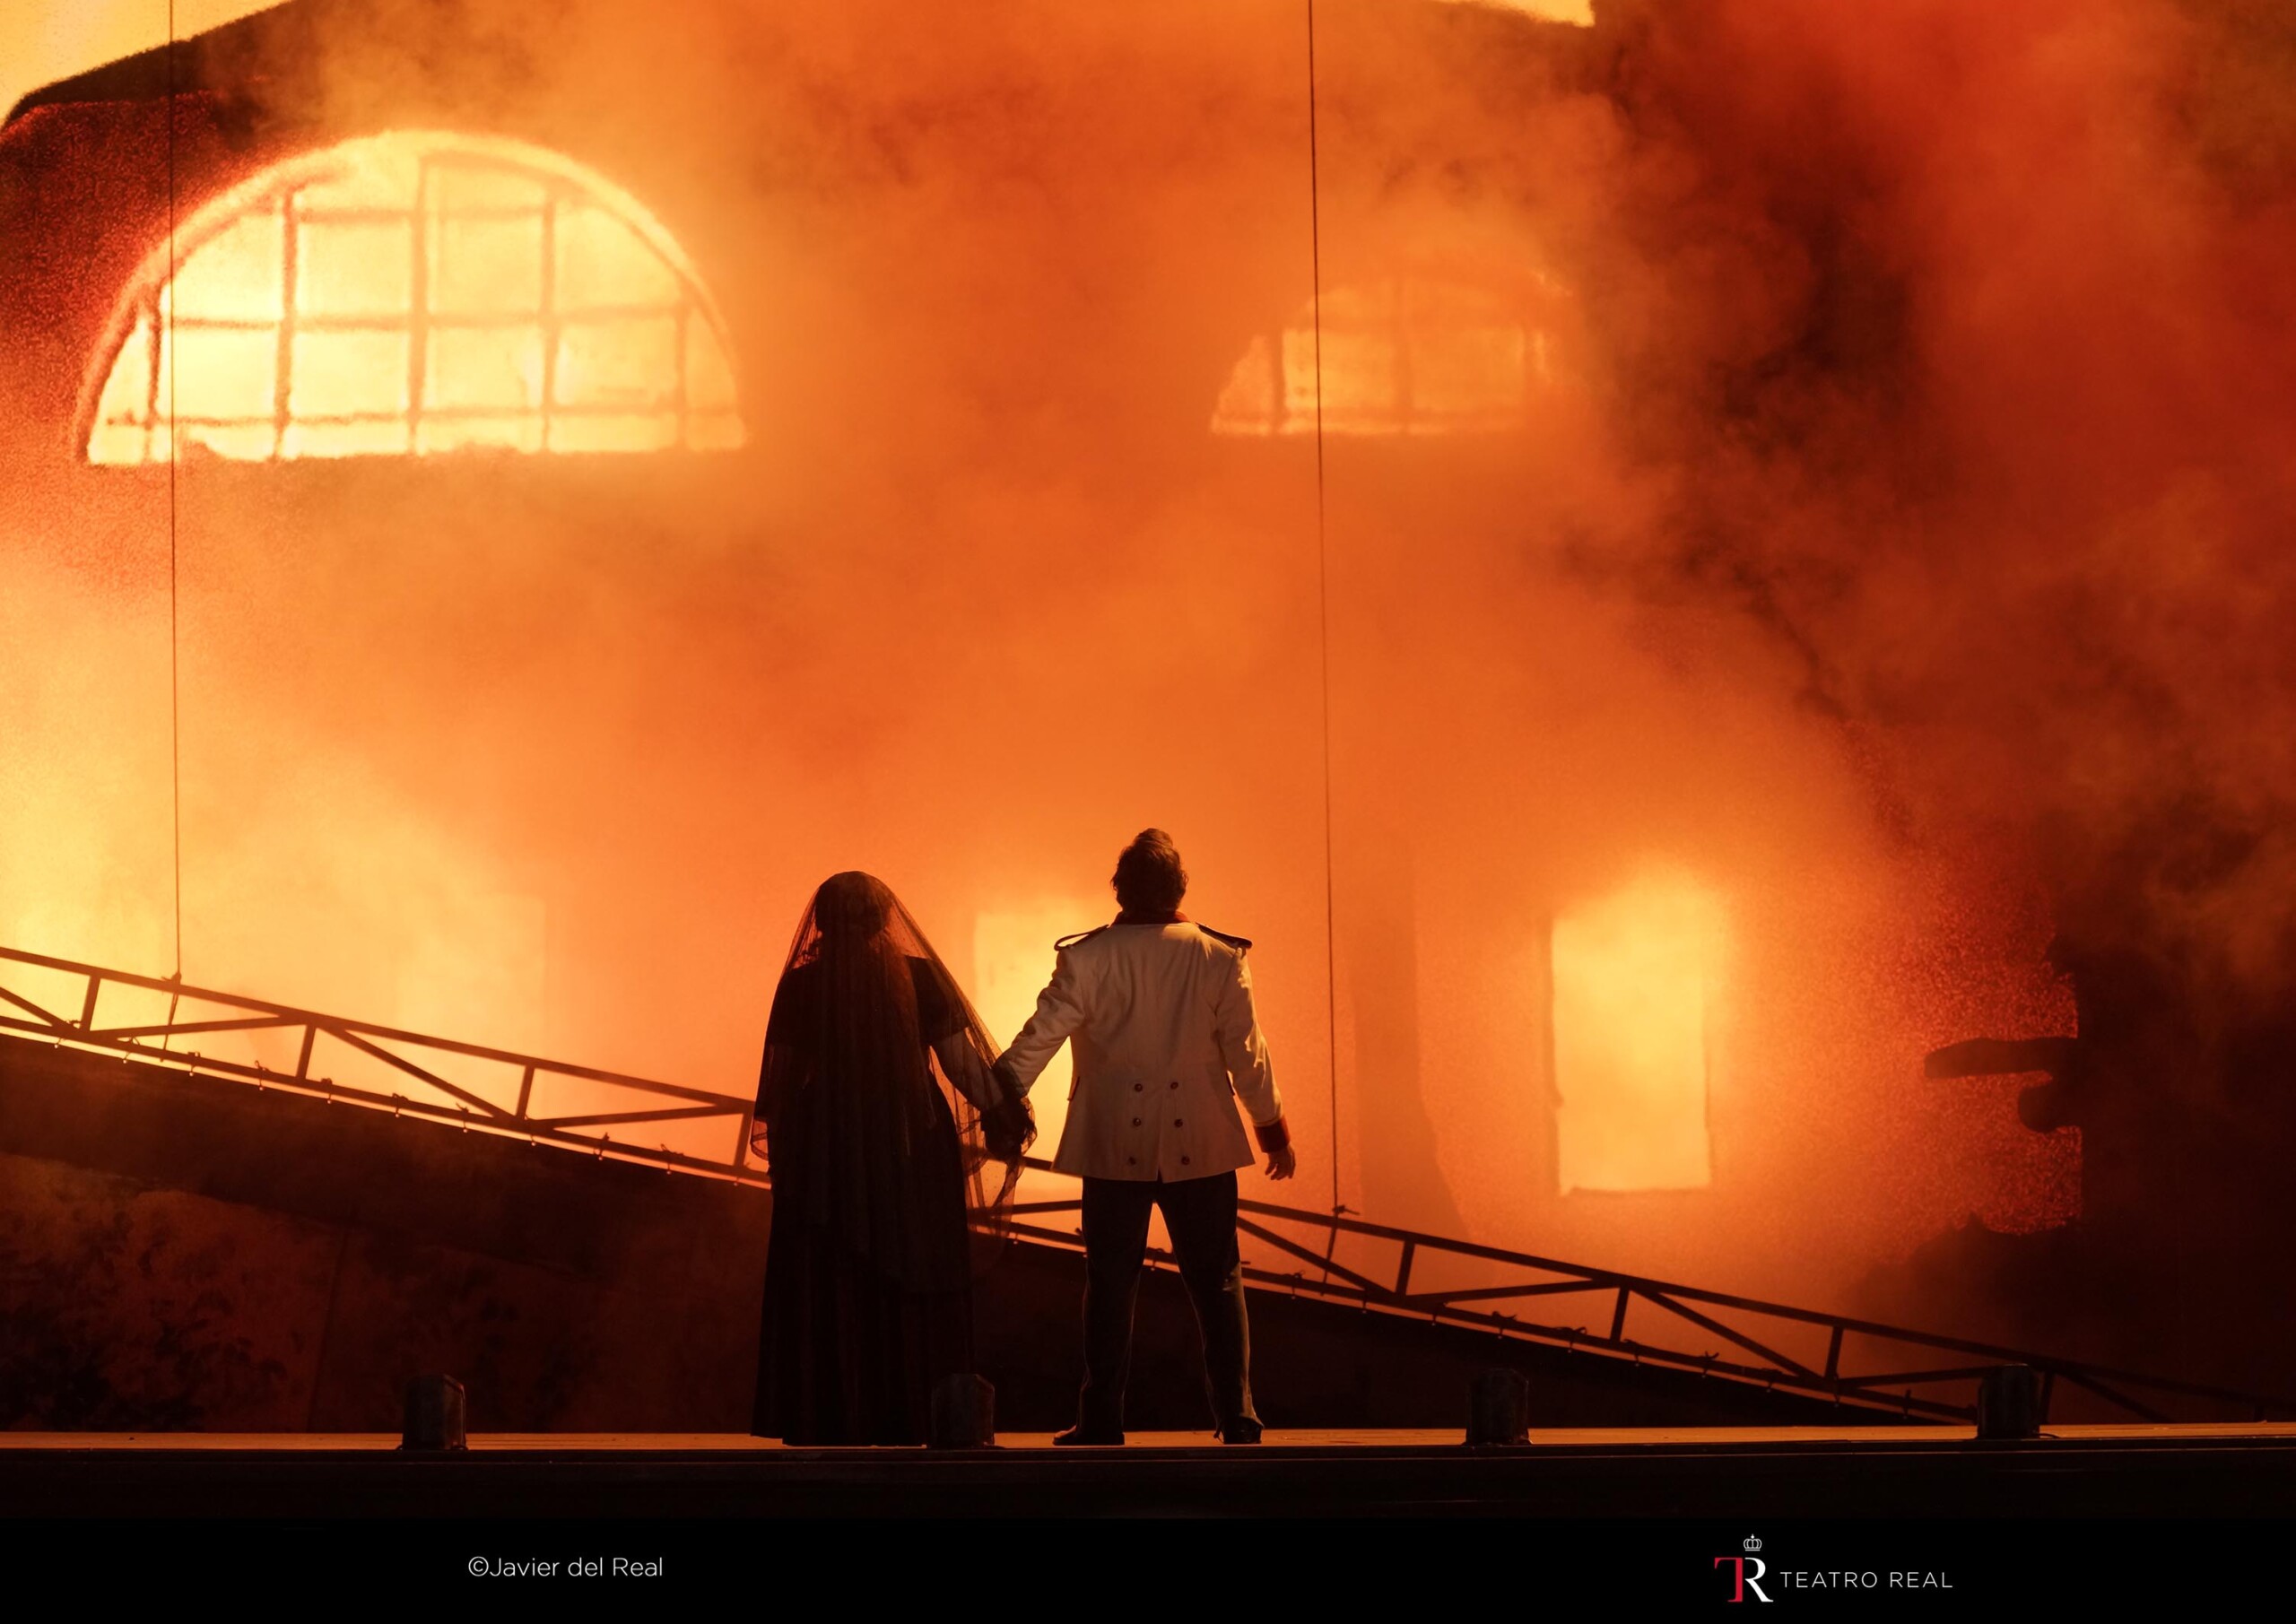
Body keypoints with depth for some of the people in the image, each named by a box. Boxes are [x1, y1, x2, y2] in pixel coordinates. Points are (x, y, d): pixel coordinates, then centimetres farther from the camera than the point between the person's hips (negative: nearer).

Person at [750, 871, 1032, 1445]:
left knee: (827, 1289, 8)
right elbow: (961, 1061, -5)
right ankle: (910, 1414, 11)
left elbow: (780, 1075, 0)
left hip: (827, 1150, 0)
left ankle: (829, 1418, 9)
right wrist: (1002, 1115, 8)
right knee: (911, 1284, 10)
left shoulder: (801, 984, -4)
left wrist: (772, 1131, 17)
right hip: (913, 1148, 0)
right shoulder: (920, 977, -4)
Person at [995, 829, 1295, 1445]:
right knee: (1216, 1281, 8)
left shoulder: (1088, 957, -8)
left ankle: (1102, 1423, 9)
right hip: (1200, 1142, 1)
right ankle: (1236, 1417, 8)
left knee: (1111, 1283, 7)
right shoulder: (1219, 959, -5)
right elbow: (1246, 1053, -2)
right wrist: (1273, 1130, 10)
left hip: (1114, 1146, 0)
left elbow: (1041, 1035, -6)